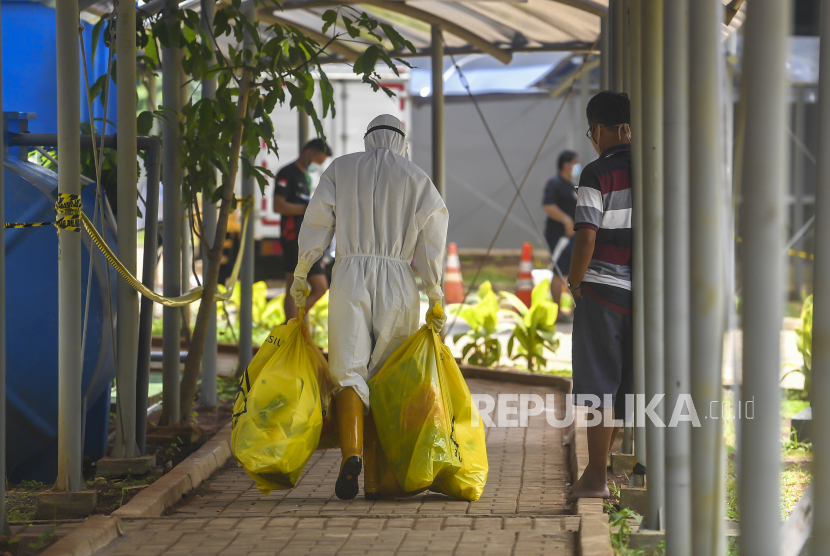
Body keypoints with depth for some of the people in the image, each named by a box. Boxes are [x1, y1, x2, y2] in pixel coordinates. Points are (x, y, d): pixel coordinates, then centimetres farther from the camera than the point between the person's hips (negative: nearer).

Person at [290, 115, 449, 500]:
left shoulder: (341, 168, 12)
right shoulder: (417, 179, 11)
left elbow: (317, 223, 5)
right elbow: (432, 239, 2)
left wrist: (299, 278, 12)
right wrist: (436, 298, 3)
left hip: (350, 276, -1)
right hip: (397, 281, 1)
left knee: (349, 371, -4)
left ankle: (351, 451, -31)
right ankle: (374, 478, 3)